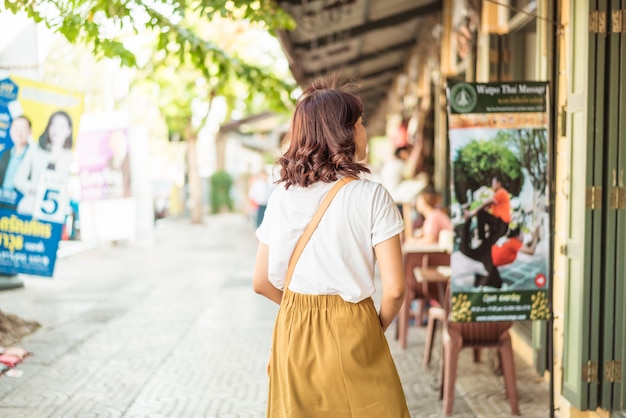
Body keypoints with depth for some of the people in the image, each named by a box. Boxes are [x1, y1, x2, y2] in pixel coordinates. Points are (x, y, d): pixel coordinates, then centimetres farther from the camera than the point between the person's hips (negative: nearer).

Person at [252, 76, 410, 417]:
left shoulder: (282, 195, -1)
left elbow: (262, 282, 3)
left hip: (294, 332, 4)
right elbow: (394, 289, -14)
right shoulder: (371, 196, -13)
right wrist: (378, 326, 5)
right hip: (351, 334, -4)